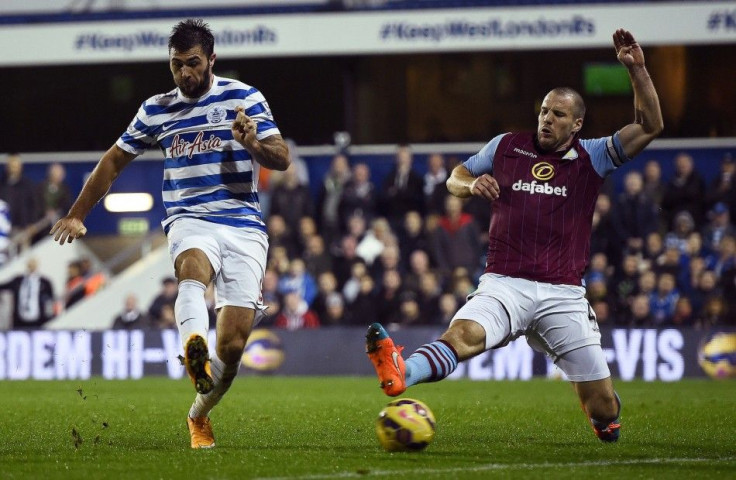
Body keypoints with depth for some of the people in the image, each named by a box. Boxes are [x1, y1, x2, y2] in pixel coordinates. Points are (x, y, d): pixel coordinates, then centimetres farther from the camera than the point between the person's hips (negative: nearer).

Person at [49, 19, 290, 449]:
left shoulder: (244, 98, 4)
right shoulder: (156, 110, 11)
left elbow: (282, 159, -3)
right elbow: (115, 161, 22)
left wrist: (255, 143, -25)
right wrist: (77, 216, 22)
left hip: (245, 226, 0)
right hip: (190, 220, 0)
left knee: (233, 342, -6)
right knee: (193, 266, -38)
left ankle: (200, 415, 22)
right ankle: (195, 349, -68)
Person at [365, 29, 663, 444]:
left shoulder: (591, 157, 9)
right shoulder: (506, 147, 12)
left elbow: (650, 126, 3)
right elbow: (455, 178, 23)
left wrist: (637, 69, -8)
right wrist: (471, 183, -2)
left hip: (563, 293, 0)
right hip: (505, 284, 0)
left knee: (605, 409, 1)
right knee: (463, 334, -34)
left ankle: (604, 414, 39)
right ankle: (401, 374, -62)